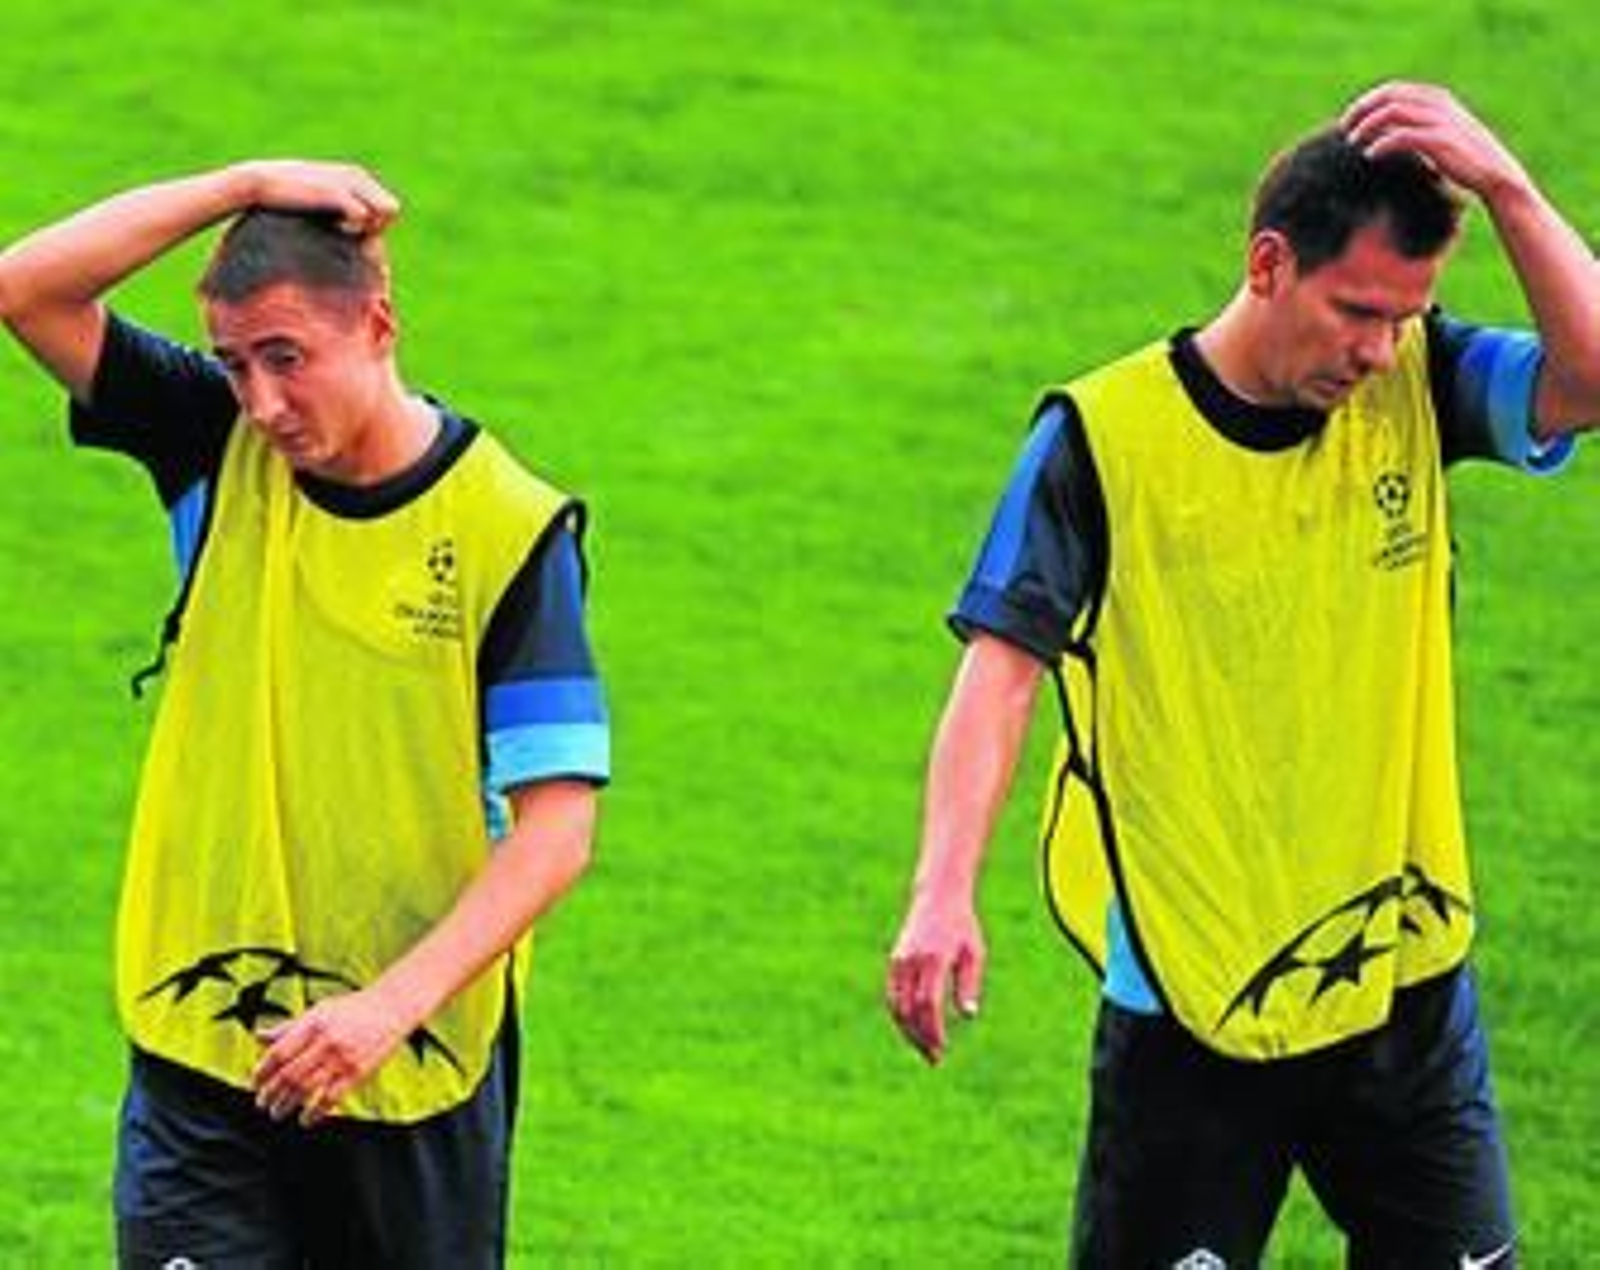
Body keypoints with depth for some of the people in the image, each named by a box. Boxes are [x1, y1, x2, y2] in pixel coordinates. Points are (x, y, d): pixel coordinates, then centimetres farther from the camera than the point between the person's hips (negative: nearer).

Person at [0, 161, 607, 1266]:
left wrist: (393, 1004, -24)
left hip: (418, 1077, -2)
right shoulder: (220, 450, 2)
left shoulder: (512, 529, -9)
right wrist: (244, 188, -12)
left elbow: (557, 831, -14)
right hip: (197, 1047, 2)